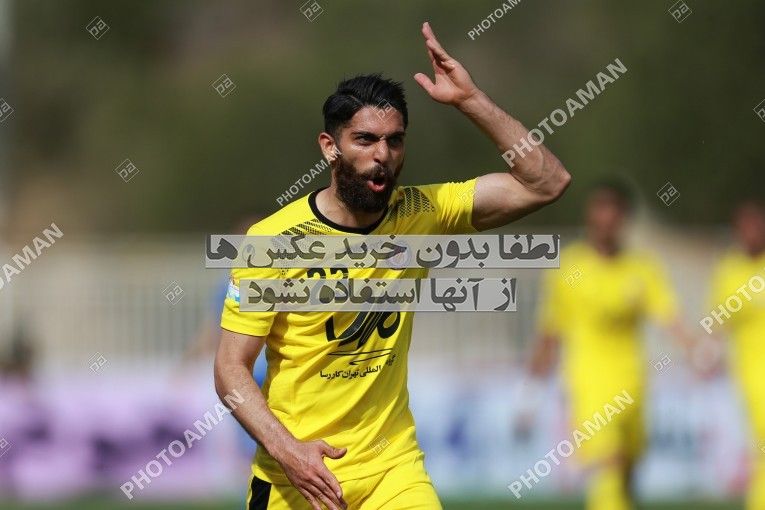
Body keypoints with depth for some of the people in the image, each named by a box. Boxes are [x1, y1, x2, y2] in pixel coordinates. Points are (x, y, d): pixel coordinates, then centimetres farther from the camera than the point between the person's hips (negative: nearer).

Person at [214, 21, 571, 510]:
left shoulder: (420, 214, -2)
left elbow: (547, 183, -7)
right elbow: (232, 368, -10)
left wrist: (471, 100, -15)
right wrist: (285, 450, -24)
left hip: (392, 468, 2)